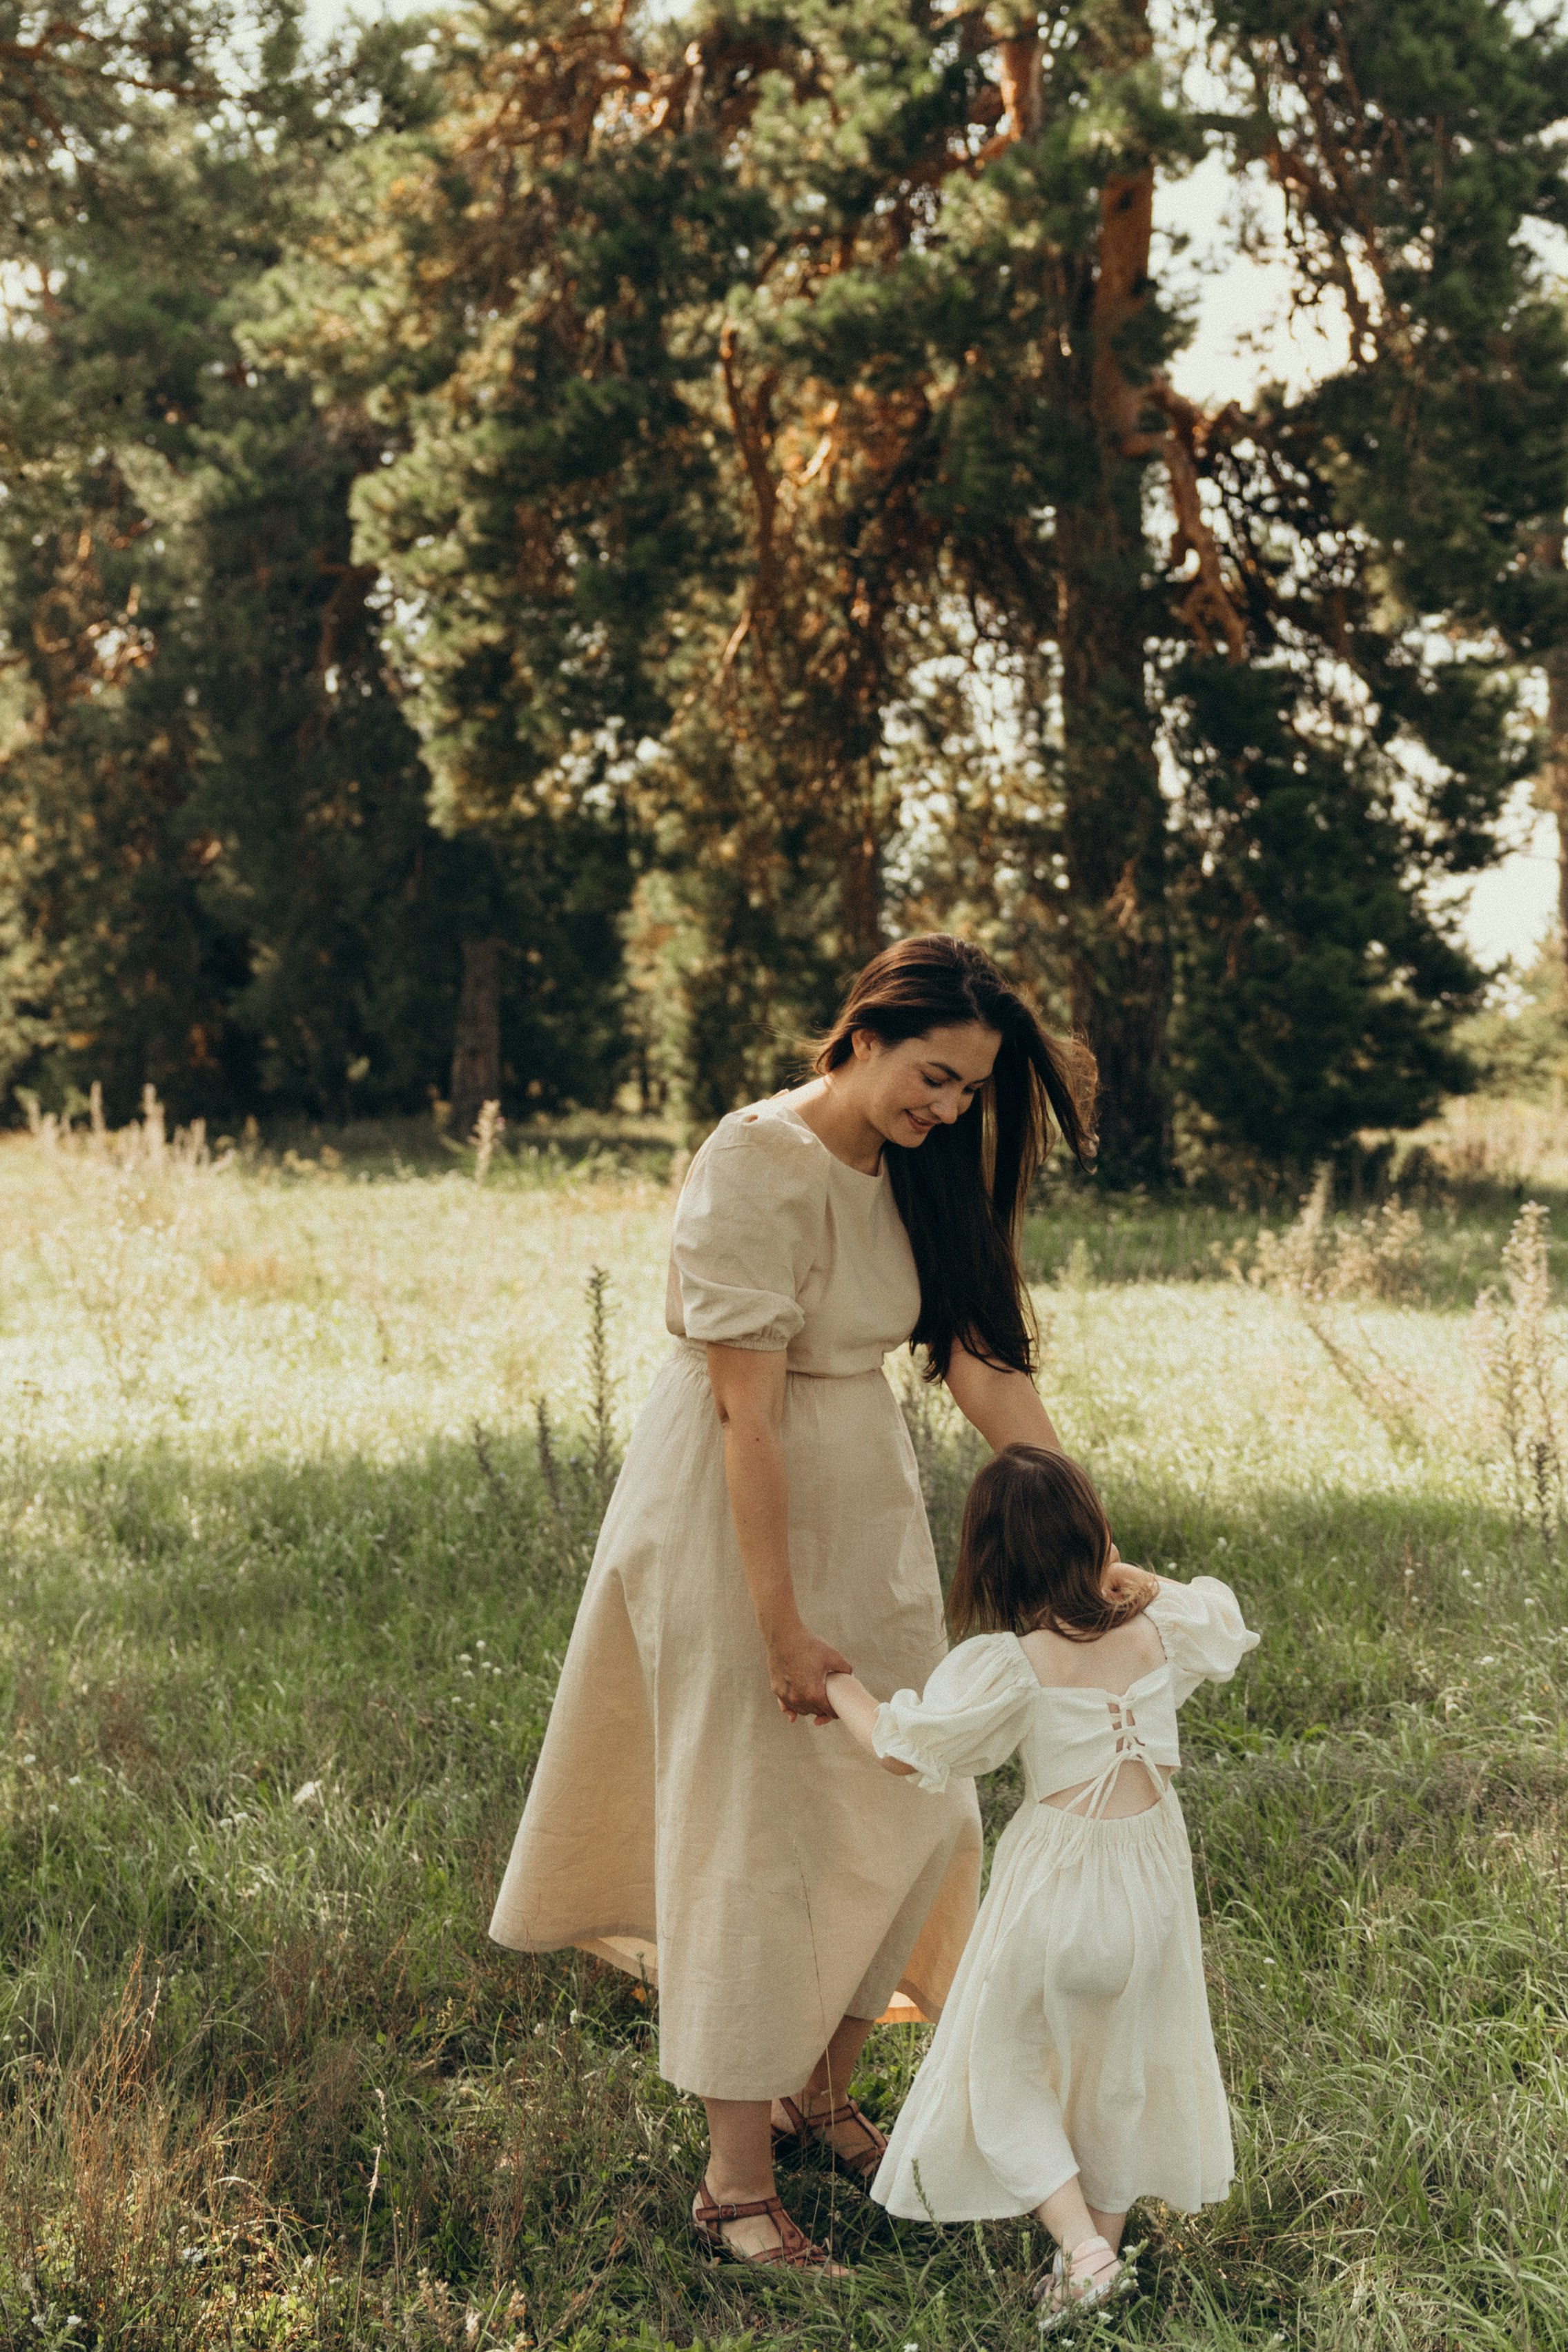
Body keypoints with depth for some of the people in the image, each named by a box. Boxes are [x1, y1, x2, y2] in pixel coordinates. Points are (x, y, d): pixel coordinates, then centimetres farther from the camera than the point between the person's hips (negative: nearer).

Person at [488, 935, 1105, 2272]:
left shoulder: (918, 1170, 1)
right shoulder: (756, 1168, -23)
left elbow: (980, 1355, -4)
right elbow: (746, 1410, -24)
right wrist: (781, 1625, -23)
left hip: (867, 1501, 8)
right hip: (734, 1514, -8)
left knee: (911, 1812, 11)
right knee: (753, 1828, -2)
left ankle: (820, 2097, 32)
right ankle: (736, 2184, 10)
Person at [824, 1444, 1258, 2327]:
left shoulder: (1008, 1663, -18)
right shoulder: (1160, 1627, -4)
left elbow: (904, 1748, -15)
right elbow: (1224, 1618, 20)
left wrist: (832, 1677, 0)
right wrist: (1133, 1576, 28)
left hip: (1056, 1882, -5)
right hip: (1152, 1867, 5)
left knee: (1005, 2064, 11)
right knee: (1119, 2070, 21)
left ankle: (1084, 2249, -2)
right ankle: (1104, 2240, 31)